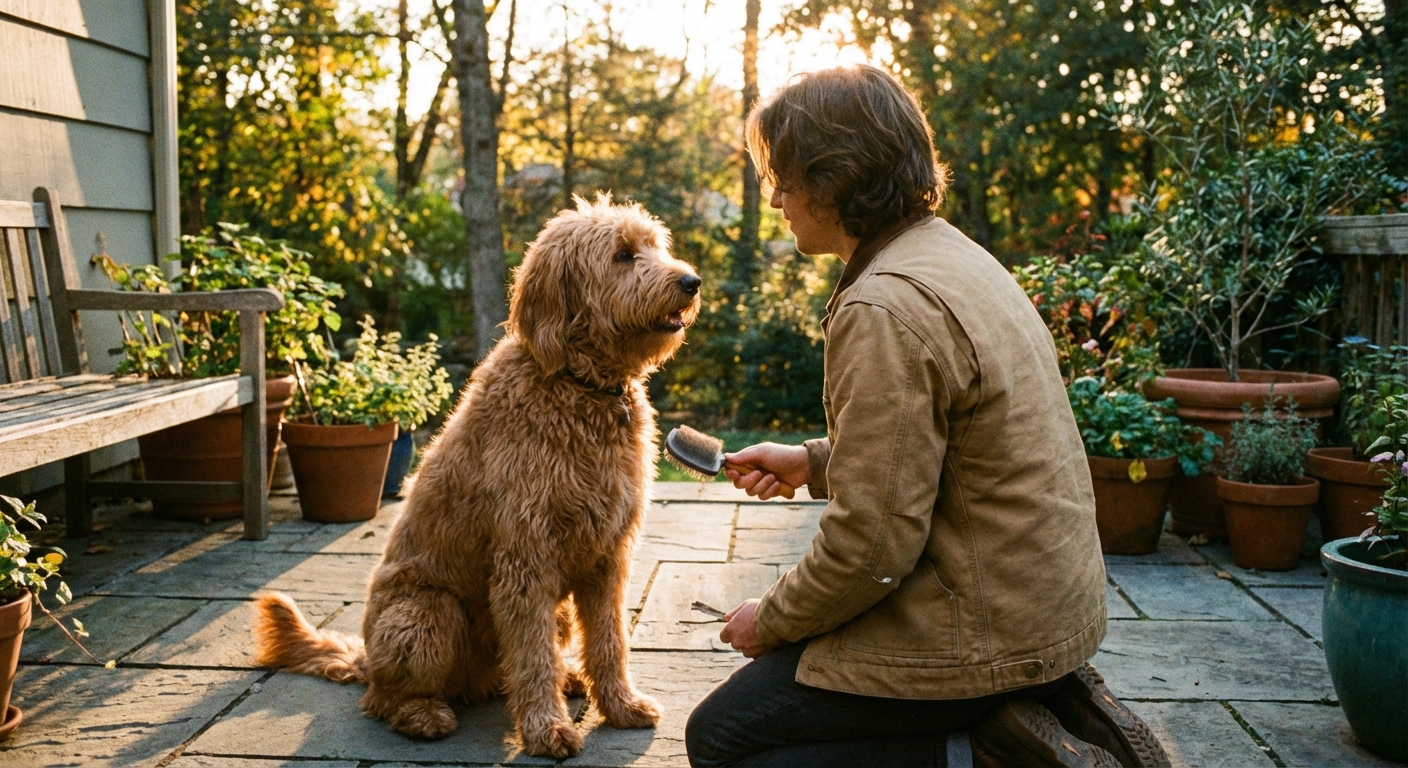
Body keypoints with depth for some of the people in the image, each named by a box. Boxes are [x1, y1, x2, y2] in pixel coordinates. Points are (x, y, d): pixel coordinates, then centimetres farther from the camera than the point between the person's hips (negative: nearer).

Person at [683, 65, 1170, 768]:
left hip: (984, 630, -10)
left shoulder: (884, 310, -23)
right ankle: (1032, 710, 13)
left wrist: (771, 620, -7)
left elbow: (871, 543, -23)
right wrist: (813, 460, 15)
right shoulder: (954, 254, 8)